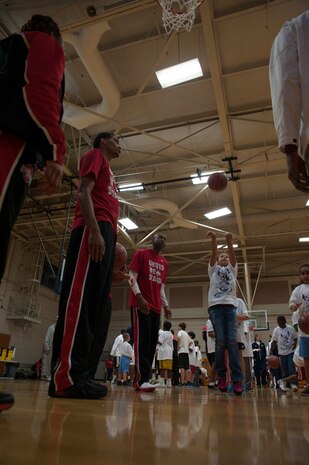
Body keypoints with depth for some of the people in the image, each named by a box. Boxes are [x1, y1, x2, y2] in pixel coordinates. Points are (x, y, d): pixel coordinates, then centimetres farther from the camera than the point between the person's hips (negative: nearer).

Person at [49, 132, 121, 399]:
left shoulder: (108, 172, 36)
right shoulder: (95, 155, 12)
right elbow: (84, 192, -5)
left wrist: (112, 248, 22)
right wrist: (95, 229, -20)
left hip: (106, 233, 10)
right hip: (94, 229, -9)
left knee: (99, 306, 1)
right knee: (82, 299, -18)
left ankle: (83, 375, 3)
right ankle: (66, 376, -19)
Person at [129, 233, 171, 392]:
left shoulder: (164, 263, 19)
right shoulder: (141, 254, 1)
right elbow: (132, 277, -6)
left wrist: (165, 305, 11)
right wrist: (140, 297, -19)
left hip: (156, 307, 7)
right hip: (140, 304, -7)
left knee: (152, 342, 4)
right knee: (142, 340, -11)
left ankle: (142, 379, 10)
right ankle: (141, 380, -9)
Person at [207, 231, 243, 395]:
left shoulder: (232, 269, 20)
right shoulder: (213, 269, 18)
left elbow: (233, 255, 2)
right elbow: (213, 255, 1)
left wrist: (229, 241, -15)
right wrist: (214, 239, -15)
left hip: (230, 306, 1)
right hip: (216, 306, -1)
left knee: (232, 341, -10)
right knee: (220, 341, -7)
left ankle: (237, 378, -12)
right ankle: (221, 377, 1)